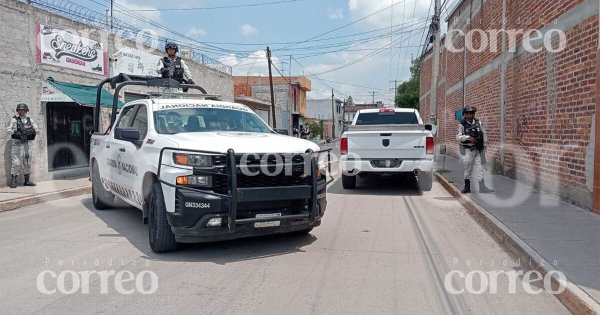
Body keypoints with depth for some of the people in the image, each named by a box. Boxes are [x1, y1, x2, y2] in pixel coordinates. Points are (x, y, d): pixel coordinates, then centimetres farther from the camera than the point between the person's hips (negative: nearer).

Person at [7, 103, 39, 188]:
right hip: (16, 143, -4)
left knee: (27, 162, 9)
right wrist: (15, 132, -24)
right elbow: (8, 130, -6)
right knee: (16, 162, -7)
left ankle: (27, 180, 19)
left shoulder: (29, 120, 10)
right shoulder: (14, 120, 1)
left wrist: (32, 131, -12)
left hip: (26, 143, 4)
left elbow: (37, 129, 9)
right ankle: (13, 181, 0)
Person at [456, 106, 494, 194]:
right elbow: (458, 137, -15)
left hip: (478, 150, 3)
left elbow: (484, 134, 12)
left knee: (480, 168, 2)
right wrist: (468, 137, -29)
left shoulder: (478, 123, 5)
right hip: (468, 150, -3)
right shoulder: (462, 125, -5)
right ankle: (467, 187, 16)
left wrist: (484, 145, 7)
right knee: (468, 170, 5)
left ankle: (482, 187, 5)